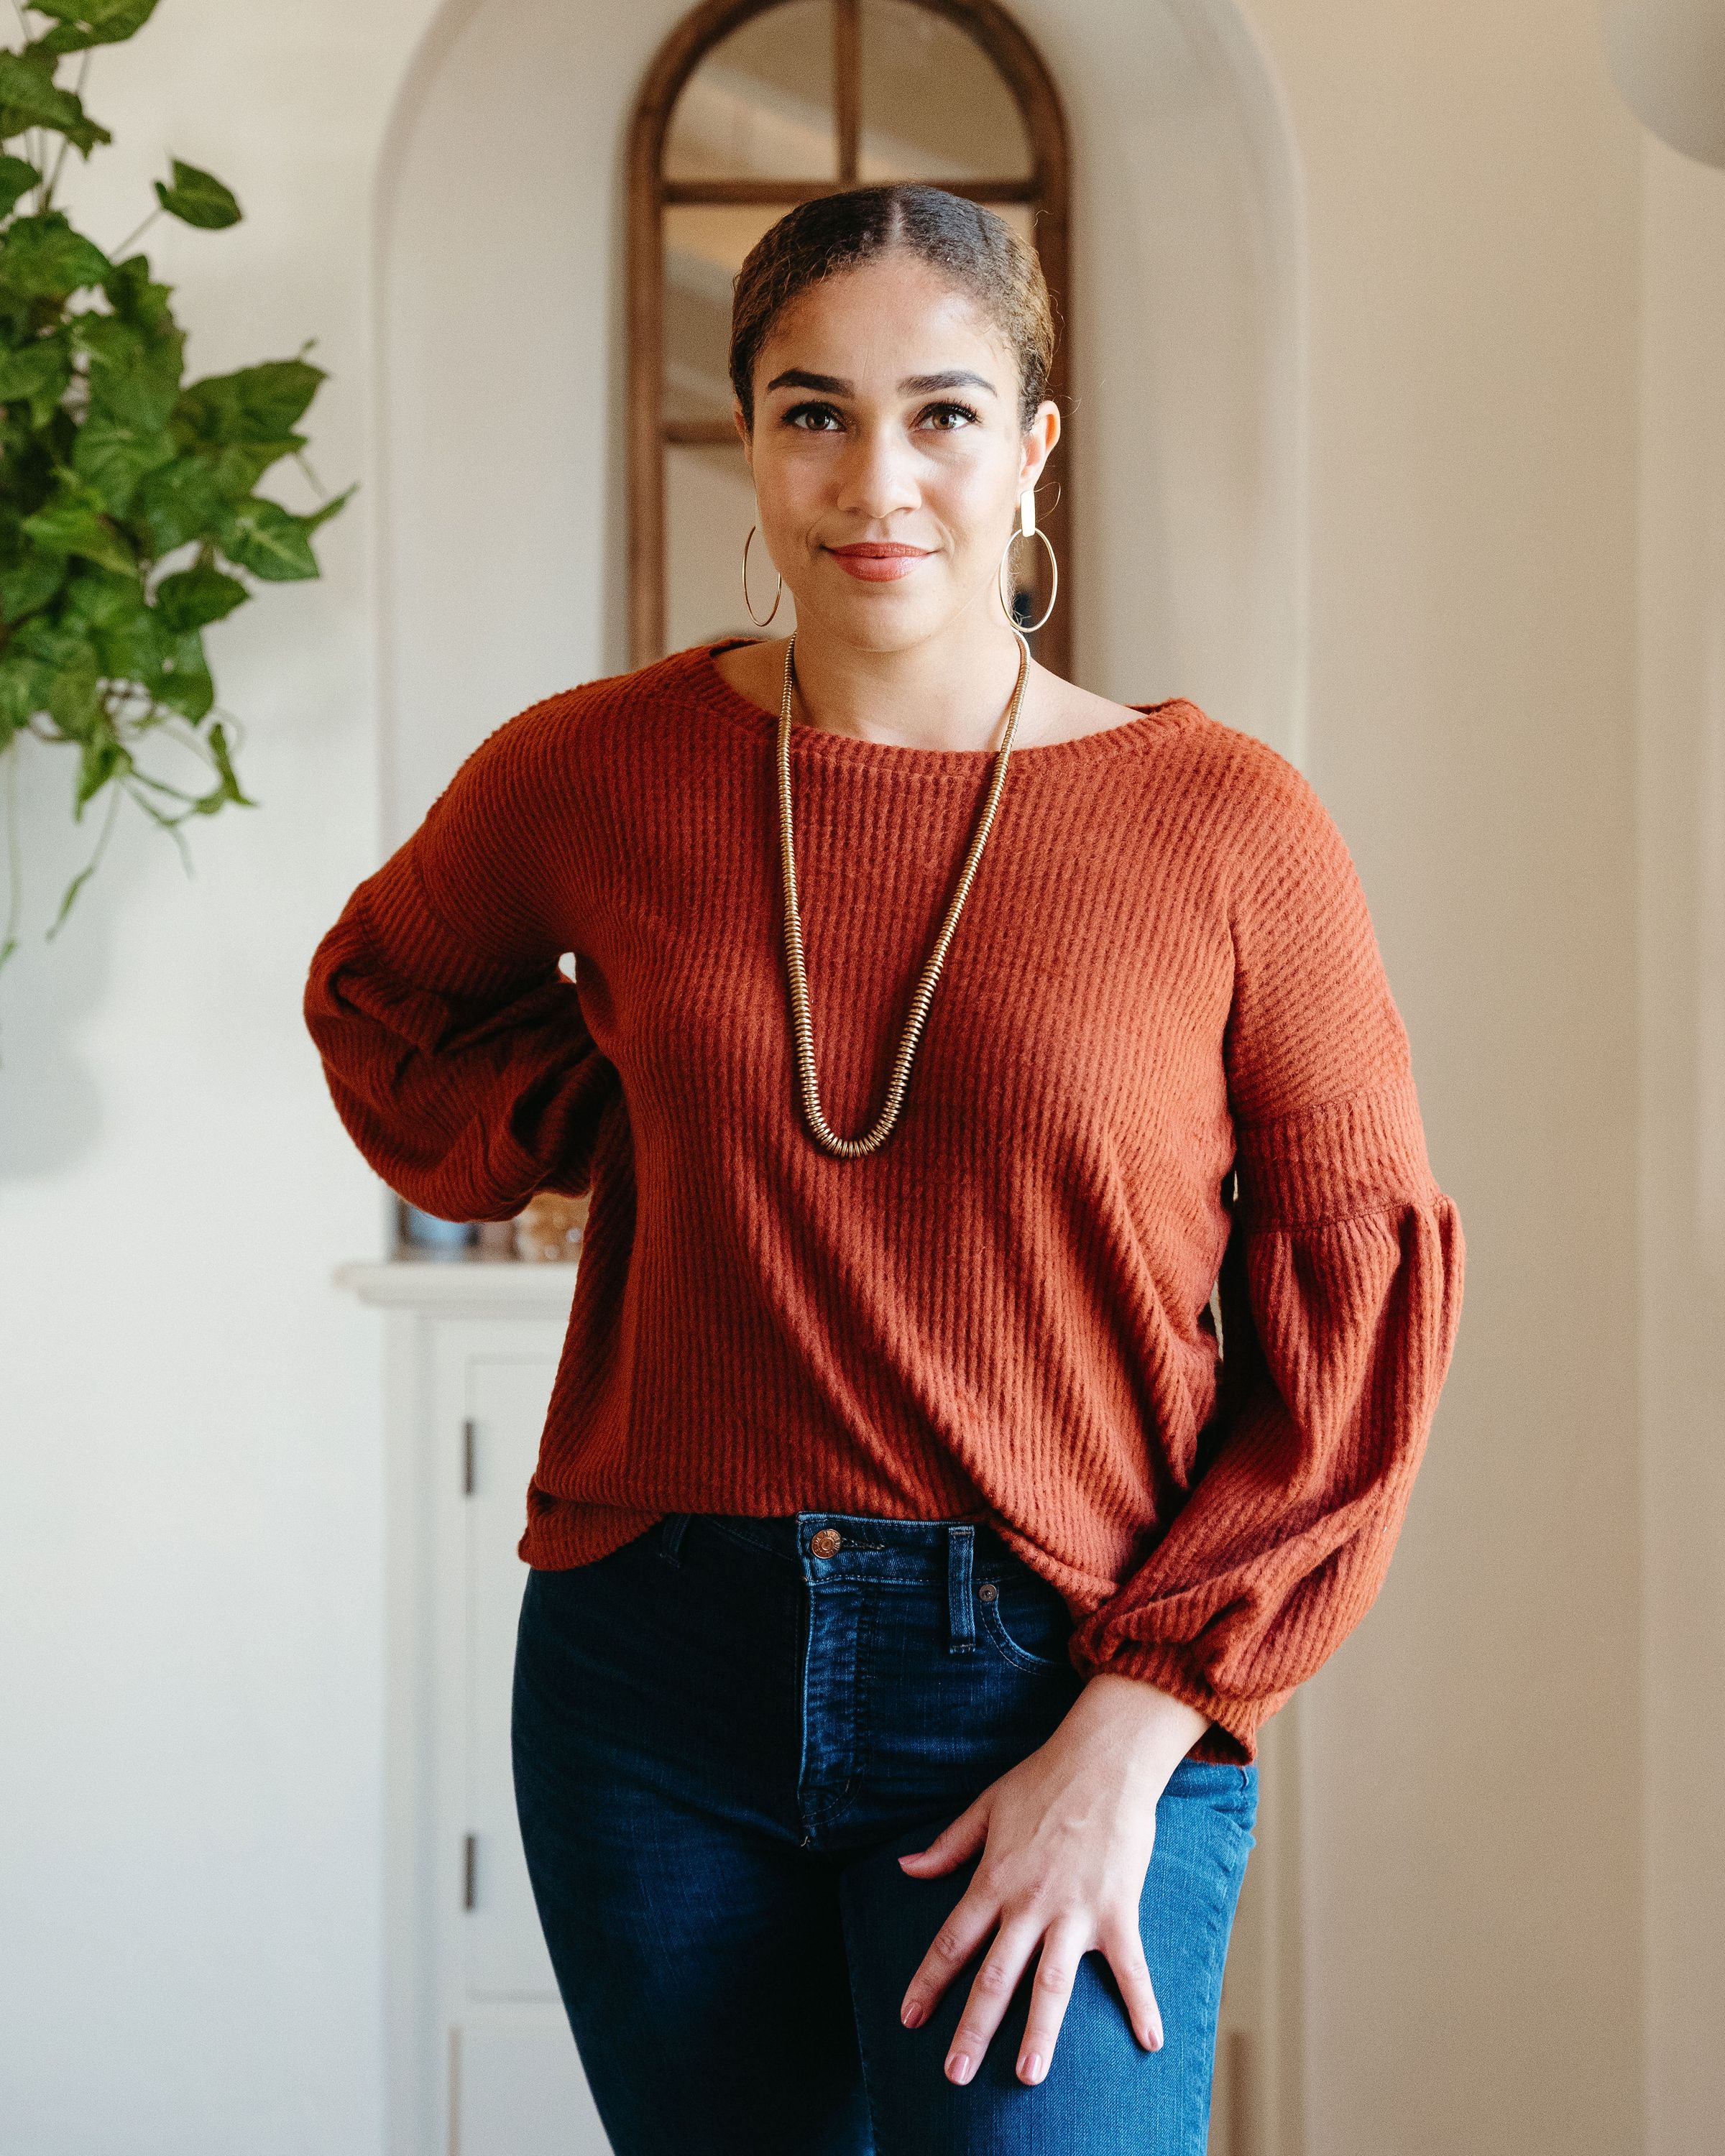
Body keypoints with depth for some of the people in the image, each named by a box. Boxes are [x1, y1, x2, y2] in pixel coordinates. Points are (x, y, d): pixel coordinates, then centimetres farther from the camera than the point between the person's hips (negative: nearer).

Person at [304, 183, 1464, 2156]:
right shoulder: (599, 775, 1)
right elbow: (382, 1000, 23)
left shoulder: (1228, 828, -4)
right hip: (662, 1690, 3)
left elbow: (1357, 1311, -4)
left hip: (1060, 1697, -2)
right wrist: (614, 1127, 4)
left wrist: (1133, 1736, -11)